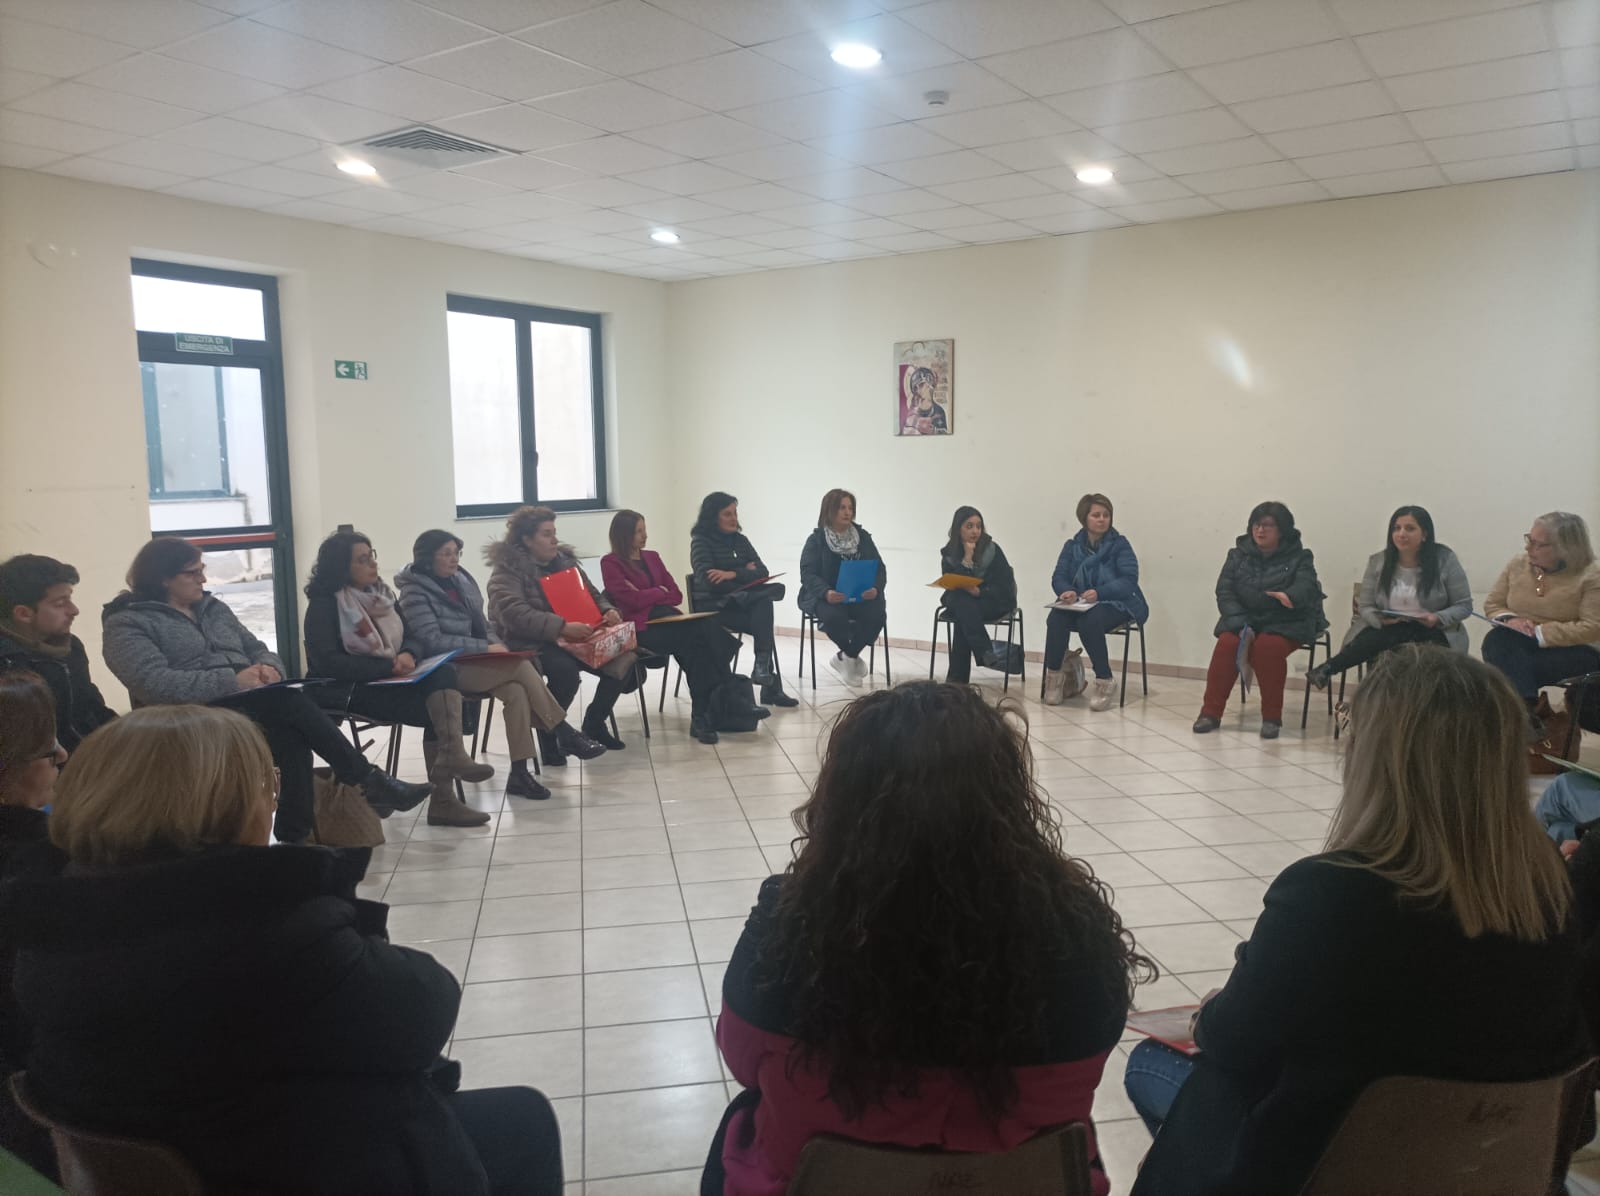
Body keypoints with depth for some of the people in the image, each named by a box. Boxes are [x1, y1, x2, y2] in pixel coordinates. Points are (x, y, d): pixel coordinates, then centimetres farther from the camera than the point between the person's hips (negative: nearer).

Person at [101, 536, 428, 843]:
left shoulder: (212, 607, 20)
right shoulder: (127, 624, -1)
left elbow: (259, 650, 21)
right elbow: (156, 684, -18)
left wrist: (268, 667, -5)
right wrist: (233, 681, -25)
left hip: (249, 707, 6)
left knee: (292, 737, -30)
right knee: (291, 703, -29)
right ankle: (372, 782, -23)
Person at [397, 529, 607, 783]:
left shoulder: (462, 579, 11)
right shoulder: (415, 593, -9)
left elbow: (482, 625, 18)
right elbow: (433, 642, -17)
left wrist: (498, 646, -3)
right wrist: (486, 648, -20)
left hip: (474, 660, 6)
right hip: (446, 669, -6)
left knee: (516, 691, -26)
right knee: (521, 666, -26)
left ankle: (519, 773, -26)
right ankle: (565, 735, -17)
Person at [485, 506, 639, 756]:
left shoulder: (564, 560, 12)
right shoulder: (508, 570, -9)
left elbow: (592, 594, 21)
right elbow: (516, 615, -25)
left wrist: (608, 610, -4)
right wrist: (562, 627, -35)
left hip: (573, 638, 7)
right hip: (529, 644, -7)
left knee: (622, 656, -15)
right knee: (566, 669, -37)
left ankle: (594, 724, 4)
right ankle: (548, 733, -12)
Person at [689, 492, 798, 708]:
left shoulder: (740, 540, 13)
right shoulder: (701, 541, -2)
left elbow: (763, 572, 1)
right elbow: (708, 581, -16)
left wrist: (733, 574, -17)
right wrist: (745, 573, -7)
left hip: (738, 603, 5)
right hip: (713, 606, -5)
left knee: (764, 607, -29)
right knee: (764, 616, -28)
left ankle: (763, 668, -22)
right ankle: (770, 685, -27)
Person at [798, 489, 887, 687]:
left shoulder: (863, 537, 11)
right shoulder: (816, 540, 1)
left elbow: (879, 569, 6)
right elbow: (808, 574, -9)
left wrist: (875, 588, -18)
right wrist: (826, 592, -30)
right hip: (824, 597, -3)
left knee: (877, 614, -28)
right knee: (834, 616, -36)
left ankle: (846, 657, -4)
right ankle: (852, 657, -2)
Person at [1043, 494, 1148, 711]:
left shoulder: (1120, 544, 0)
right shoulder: (1072, 546, 11)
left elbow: (1129, 580, -12)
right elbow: (1059, 577, 1)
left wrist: (1099, 593, -29)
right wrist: (1066, 591, -24)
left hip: (1115, 604, -3)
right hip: (1079, 604, 3)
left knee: (1089, 621, -36)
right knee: (1056, 618, -29)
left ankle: (1104, 682, -22)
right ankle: (1053, 675, -14)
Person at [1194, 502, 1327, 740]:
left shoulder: (1299, 557, 0)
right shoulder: (1238, 555, 8)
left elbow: (1305, 586, -19)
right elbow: (1224, 591, -2)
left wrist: (1290, 596, -45)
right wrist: (1241, 625, -18)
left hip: (1285, 624, -2)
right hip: (1243, 620, 3)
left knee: (1268, 646, -33)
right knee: (1227, 643, -27)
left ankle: (1272, 717, -18)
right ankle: (1211, 712, -17)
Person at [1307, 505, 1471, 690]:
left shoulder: (1445, 560, -4)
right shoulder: (1378, 561, 2)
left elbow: (1464, 605, 1)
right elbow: (1365, 607, 4)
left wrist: (1438, 618, -20)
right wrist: (1381, 620, -19)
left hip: (1431, 633, -1)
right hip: (1385, 630, 1)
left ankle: (1328, 668, -34)